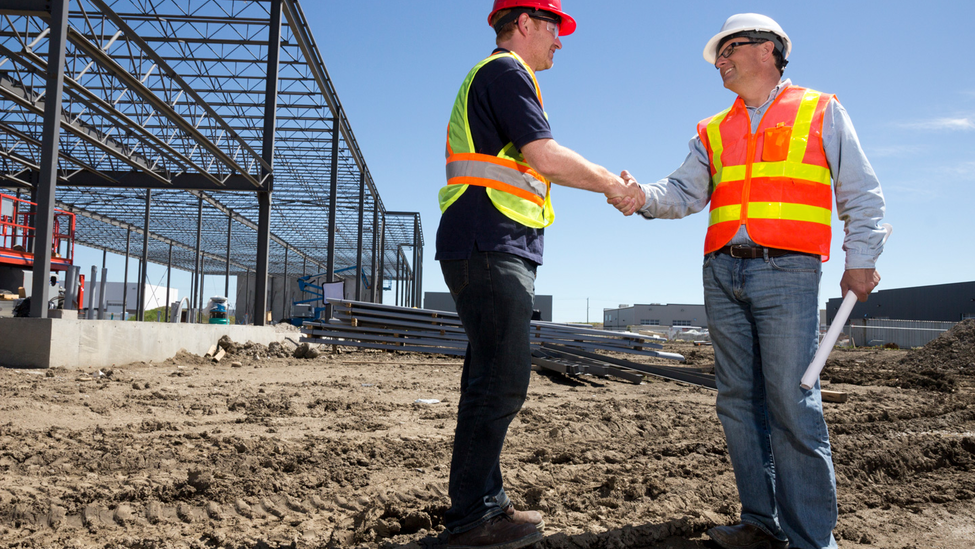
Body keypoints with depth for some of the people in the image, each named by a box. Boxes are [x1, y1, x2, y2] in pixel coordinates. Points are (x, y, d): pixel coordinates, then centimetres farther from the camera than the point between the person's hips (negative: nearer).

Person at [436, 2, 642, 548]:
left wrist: (607, 182, 21)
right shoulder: (505, 71, -4)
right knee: (502, 381, -10)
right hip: (490, 248, -11)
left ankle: (487, 503, 19)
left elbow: (529, 168, 26)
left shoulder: (492, 78, 28)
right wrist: (613, 184, -2)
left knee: (492, 380, 11)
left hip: (497, 252, 11)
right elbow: (545, 157, -14)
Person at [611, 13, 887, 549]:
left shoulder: (821, 111, 10)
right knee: (739, 401, 5)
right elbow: (685, 192, 8)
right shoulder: (713, 131, 20)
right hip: (723, 273, 5)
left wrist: (861, 258, -4)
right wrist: (644, 197, -12)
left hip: (786, 271, -4)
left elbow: (860, 192, 7)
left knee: (792, 403, -10)